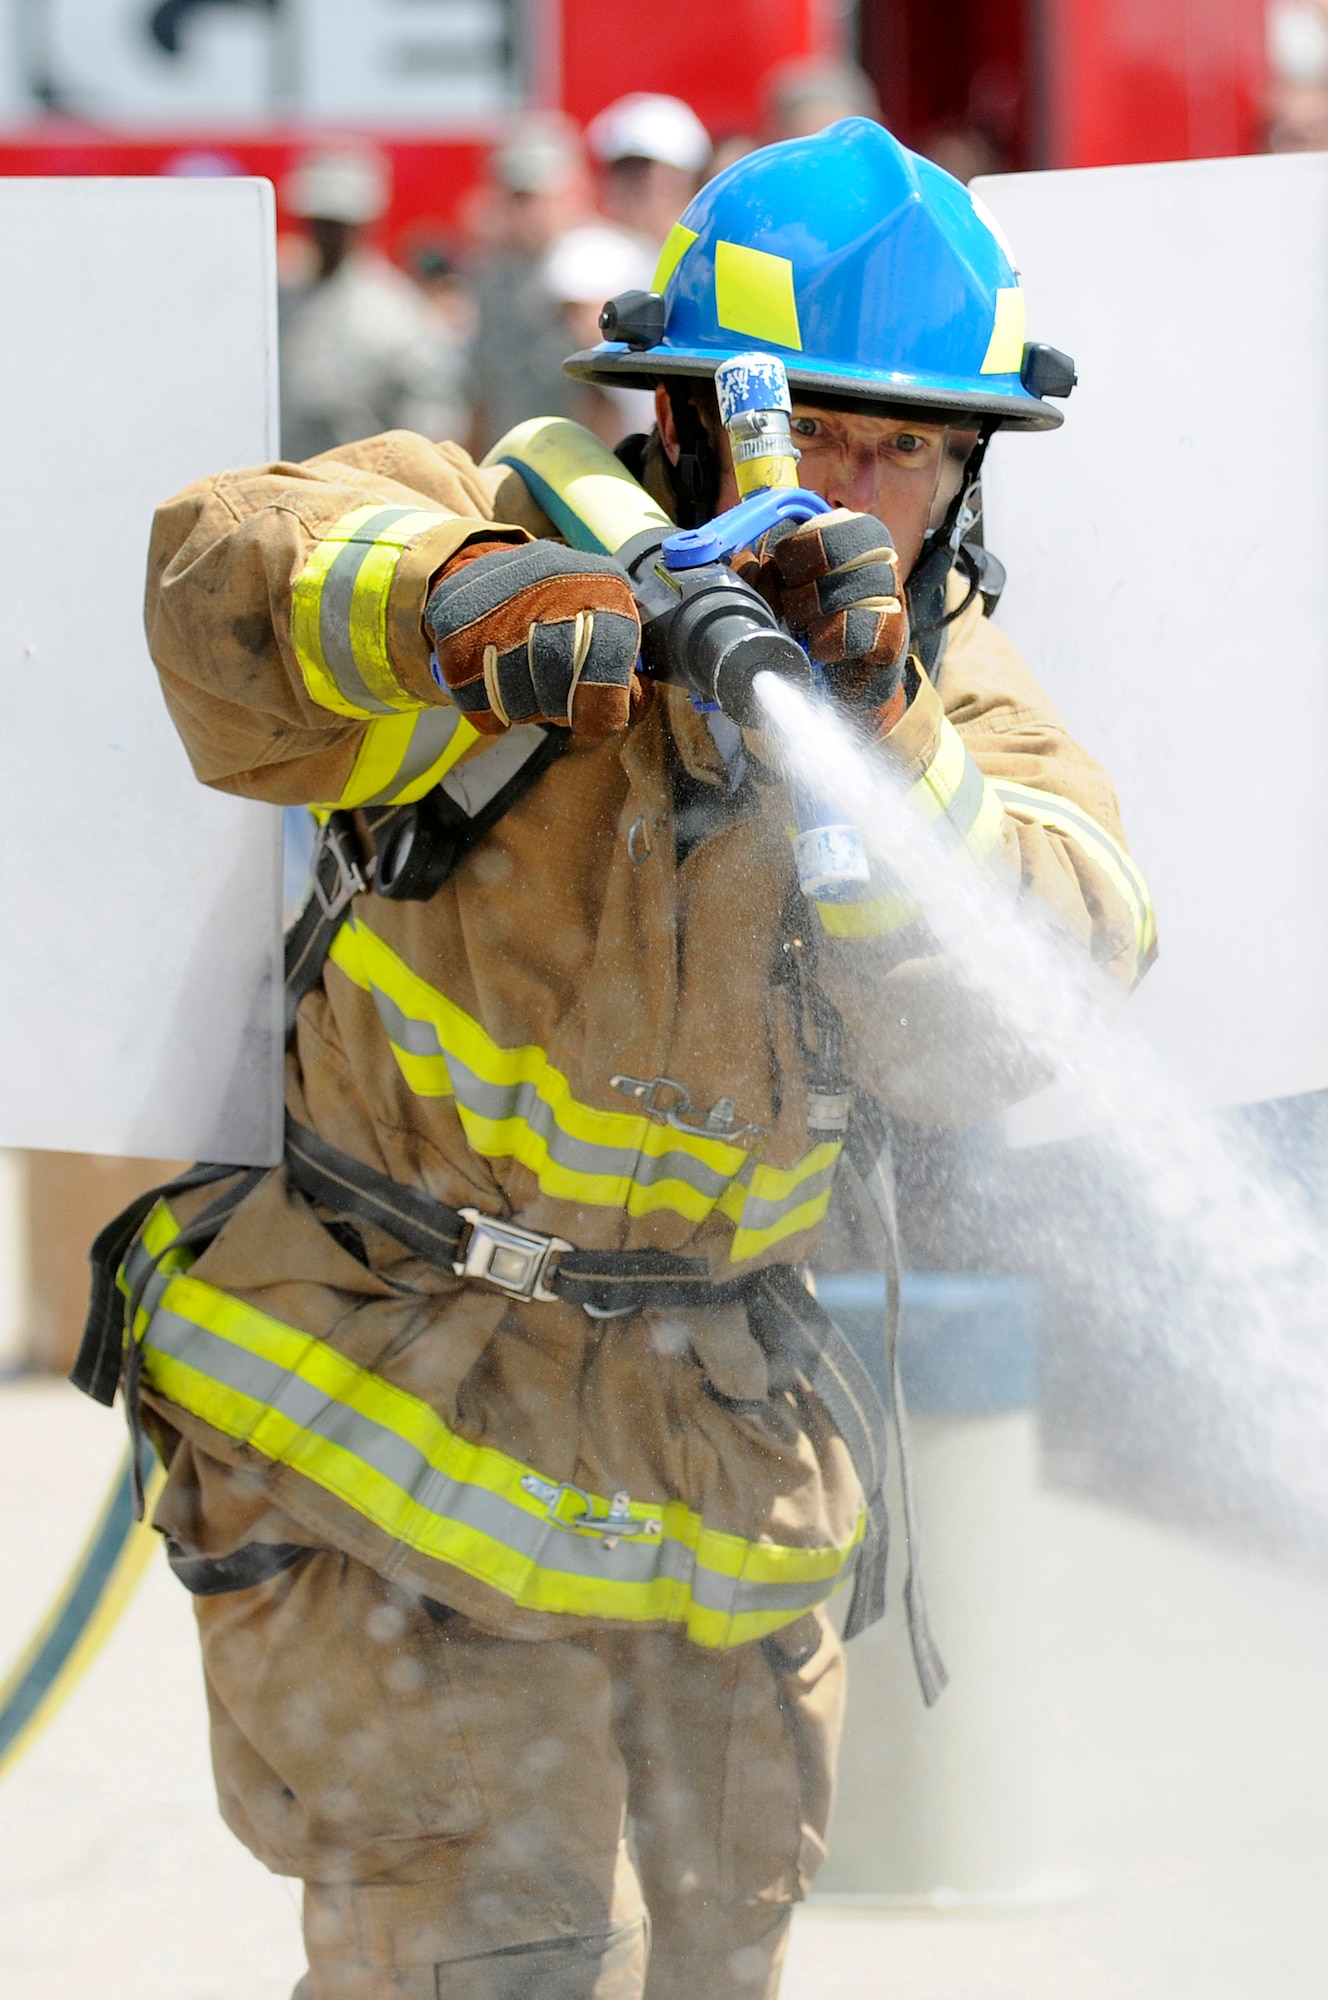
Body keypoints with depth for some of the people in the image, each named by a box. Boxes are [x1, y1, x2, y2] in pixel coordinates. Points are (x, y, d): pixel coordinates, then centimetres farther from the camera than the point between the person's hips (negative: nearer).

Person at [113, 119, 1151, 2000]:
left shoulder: (954, 686, 4)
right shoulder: (532, 539, -8)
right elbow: (226, 573, -26)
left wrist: (872, 745, -30)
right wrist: (464, 599, -45)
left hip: (713, 1472, 5)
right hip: (392, 1406, -5)